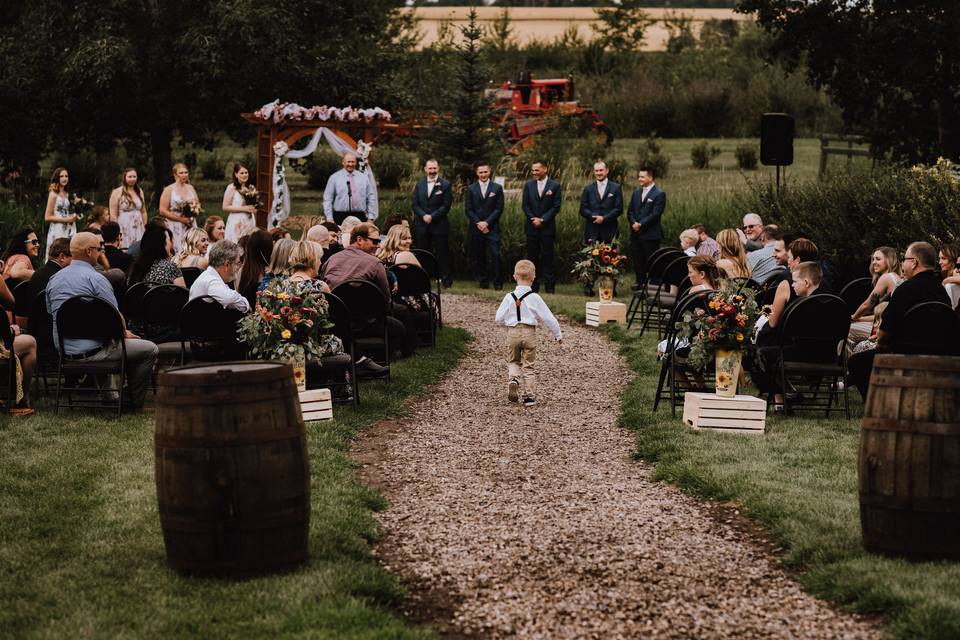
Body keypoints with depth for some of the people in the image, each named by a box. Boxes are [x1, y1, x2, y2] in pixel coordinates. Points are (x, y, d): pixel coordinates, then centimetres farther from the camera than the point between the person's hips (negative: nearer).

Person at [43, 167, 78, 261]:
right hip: (57, 230, -7)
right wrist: (66, 219, -12)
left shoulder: (66, 194, 14)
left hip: (67, 230, 7)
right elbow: (47, 217, -11)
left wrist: (73, 217, 8)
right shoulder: (53, 194, -8)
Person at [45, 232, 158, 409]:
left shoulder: (53, 280, 8)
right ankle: (135, 401, 10)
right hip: (91, 351, -9)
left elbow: (51, 312, 20)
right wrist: (124, 332, 10)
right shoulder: (95, 279, -15)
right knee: (150, 349, 3)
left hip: (63, 349, 9)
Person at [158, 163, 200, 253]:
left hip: (191, 226, 5)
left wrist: (196, 209, -2)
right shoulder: (169, 190, -3)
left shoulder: (190, 188, 12)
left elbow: (198, 204, 24)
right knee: (177, 252, -11)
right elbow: (163, 211, -8)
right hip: (175, 227, -5)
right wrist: (181, 219, -11)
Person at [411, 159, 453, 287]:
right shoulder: (419, 184, 12)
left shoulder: (445, 185, 0)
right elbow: (415, 204, 8)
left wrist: (432, 216, -12)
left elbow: (447, 205, -5)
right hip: (422, 224, 3)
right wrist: (423, 216, -9)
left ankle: (445, 279, 5)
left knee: (442, 253, -2)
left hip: (439, 225, -3)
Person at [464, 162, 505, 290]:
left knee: (495, 255, -10)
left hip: (492, 228, -2)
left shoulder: (497, 188, 6)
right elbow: (468, 209, 5)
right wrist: (479, 224, -7)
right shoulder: (471, 189, 10)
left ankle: (497, 283, -6)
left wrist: (486, 223, -9)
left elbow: (499, 209, 0)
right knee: (478, 257, 2)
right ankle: (483, 282, 9)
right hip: (476, 228, 2)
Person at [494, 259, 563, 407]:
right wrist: (558, 334, 7)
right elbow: (548, 318, -5)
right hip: (529, 333, -1)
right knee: (528, 365, 8)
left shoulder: (509, 297, -4)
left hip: (513, 333, 1)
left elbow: (499, 318, -1)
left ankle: (513, 379, -12)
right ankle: (529, 395, 7)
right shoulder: (534, 298, -8)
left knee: (513, 361, 18)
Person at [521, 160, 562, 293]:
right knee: (532, 257, 3)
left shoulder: (555, 186, -1)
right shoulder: (528, 185, 8)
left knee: (548, 257, -2)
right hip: (532, 227, 3)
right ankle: (533, 286, 7)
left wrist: (542, 219, -11)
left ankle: (549, 286, 1)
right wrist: (533, 219, -7)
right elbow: (525, 205, 7)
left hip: (547, 226, -3)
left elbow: (556, 206, -4)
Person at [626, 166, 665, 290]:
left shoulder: (659, 194, -6)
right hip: (636, 234, 6)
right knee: (637, 261, 9)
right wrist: (633, 223, -6)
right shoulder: (636, 193, 16)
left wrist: (641, 224, -17)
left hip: (650, 235, -6)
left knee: (651, 261, -3)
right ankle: (640, 282, 19)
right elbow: (630, 211, 13)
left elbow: (655, 214, -13)